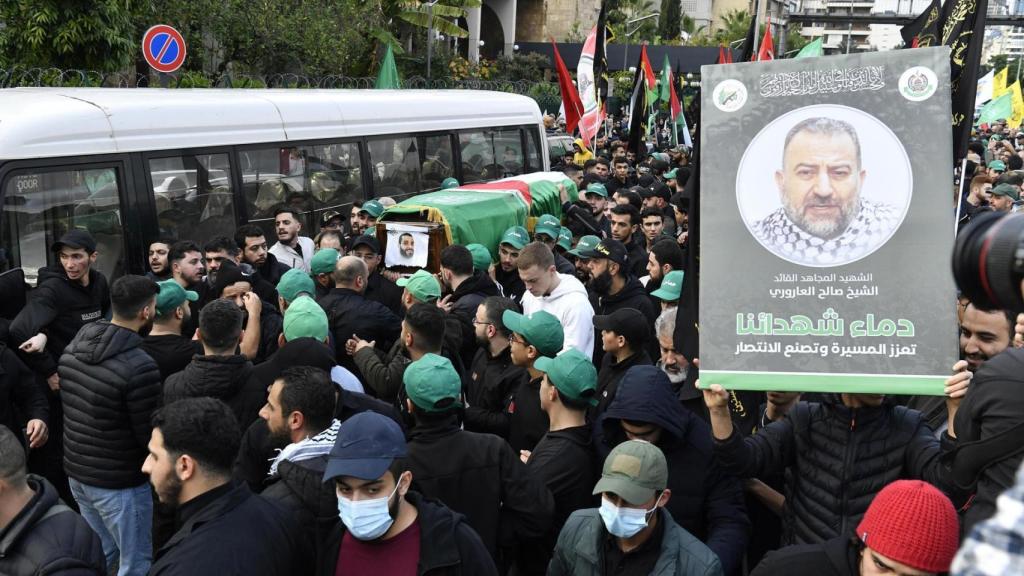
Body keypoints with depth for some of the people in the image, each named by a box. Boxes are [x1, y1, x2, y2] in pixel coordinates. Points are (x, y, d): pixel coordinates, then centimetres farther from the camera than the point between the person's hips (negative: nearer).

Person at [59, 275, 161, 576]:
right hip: (119, 483, -8)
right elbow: (150, 435, -18)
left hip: (76, 471, 8)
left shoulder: (74, 347, -1)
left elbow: (64, 403, 12)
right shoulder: (140, 365, -25)